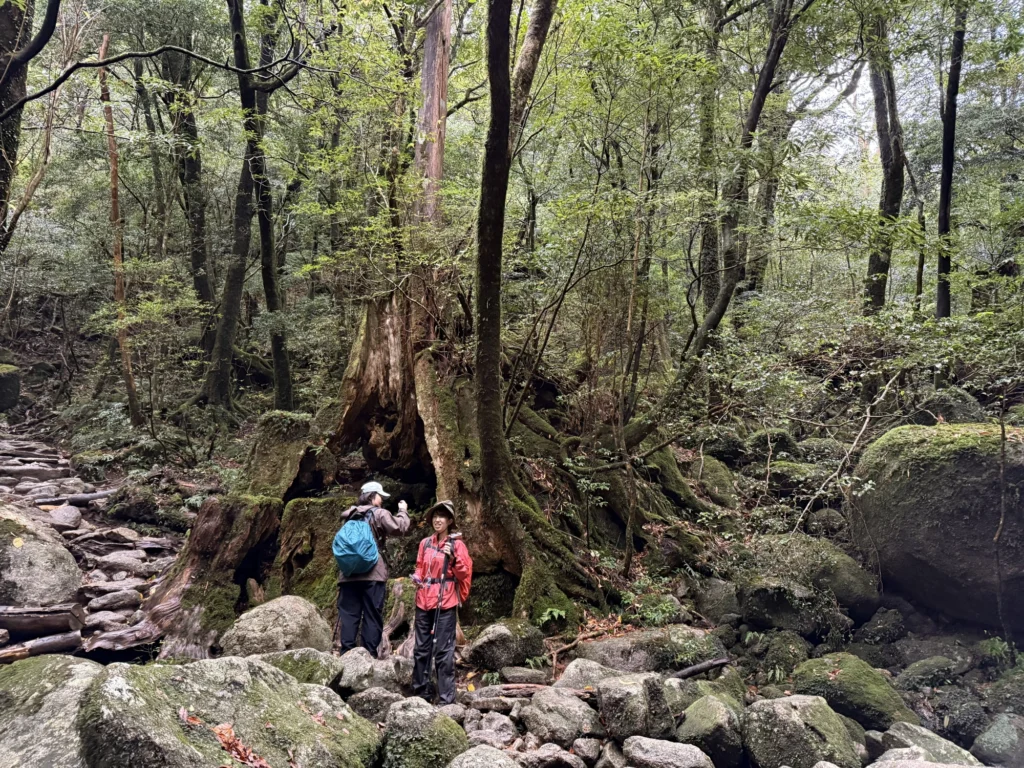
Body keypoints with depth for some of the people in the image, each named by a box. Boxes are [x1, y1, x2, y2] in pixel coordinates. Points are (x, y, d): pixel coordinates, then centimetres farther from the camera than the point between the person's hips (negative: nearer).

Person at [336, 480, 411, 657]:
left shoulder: (348, 515, 18)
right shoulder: (379, 513, -2)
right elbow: (400, 528, -10)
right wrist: (403, 511, 5)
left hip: (348, 573, 5)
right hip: (373, 574, -5)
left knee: (348, 614, 3)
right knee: (372, 616, 0)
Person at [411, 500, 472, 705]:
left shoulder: (457, 544, -1)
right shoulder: (425, 543, 11)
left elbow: (465, 574, -4)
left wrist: (453, 558, -18)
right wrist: (417, 577, 1)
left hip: (445, 603, -5)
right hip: (424, 601, 5)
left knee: (443, 651, -6)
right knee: (421, 649, 11)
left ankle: (447, 699, -2)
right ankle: (421, 692, 22)